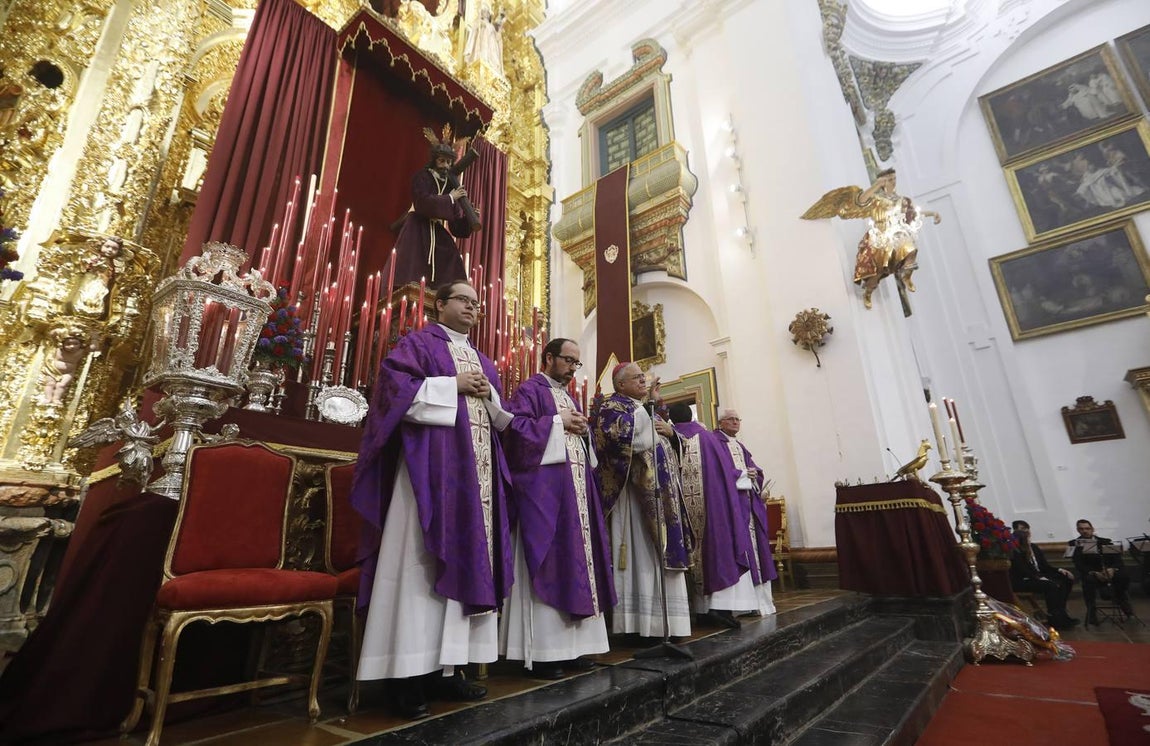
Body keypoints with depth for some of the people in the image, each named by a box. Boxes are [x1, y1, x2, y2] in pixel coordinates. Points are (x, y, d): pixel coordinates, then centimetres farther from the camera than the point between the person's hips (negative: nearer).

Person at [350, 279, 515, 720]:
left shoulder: (481, 360, 24)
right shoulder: (419, 343, 5)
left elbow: (498, 418, 22)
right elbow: (395, 385, -12)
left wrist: (489, 395, 0)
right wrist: (453, 385, -12)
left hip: (475, 469, 7)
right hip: (431, 463, -7)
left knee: (467, 557, 5)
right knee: (422, 560, -7)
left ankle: (445, 667, 14)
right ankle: (410, 672, 1)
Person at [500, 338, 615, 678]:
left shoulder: (570, 398, 23)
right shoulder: (529, 390, -2)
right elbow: (517, 428, -16)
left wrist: (582, 429, 3)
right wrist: (558, 422, -12)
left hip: (576, 487, 9)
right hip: (544, 488, -8)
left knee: (575, 560, 8)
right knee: (547, 564, -7)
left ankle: (570, 644, 16)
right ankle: (543, 651, 1)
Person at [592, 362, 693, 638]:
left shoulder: (648, 409, 23)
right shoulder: (611, 407, -2)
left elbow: (669, 445, 23)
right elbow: (613, 440, -21)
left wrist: (670, 431, 0)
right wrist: (652, 432, -10)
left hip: (659, 488, 9)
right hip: (634, 488, -9)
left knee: (661, 551, 8)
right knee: (639, 552, -8)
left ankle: (662, 619, 14)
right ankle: (640, 622, -2)